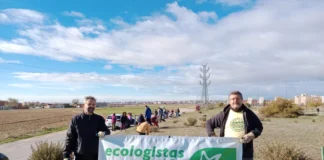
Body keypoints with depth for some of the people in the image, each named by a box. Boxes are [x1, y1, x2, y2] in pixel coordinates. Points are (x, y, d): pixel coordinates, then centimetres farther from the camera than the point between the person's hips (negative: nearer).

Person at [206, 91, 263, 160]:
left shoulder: (248, 114, 5)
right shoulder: (224, 114, 2)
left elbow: (259, 127, 8)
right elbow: (209, 123, 9)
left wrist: (250, 136, -10)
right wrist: (212, 136, -4)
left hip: (245, 153, 1)